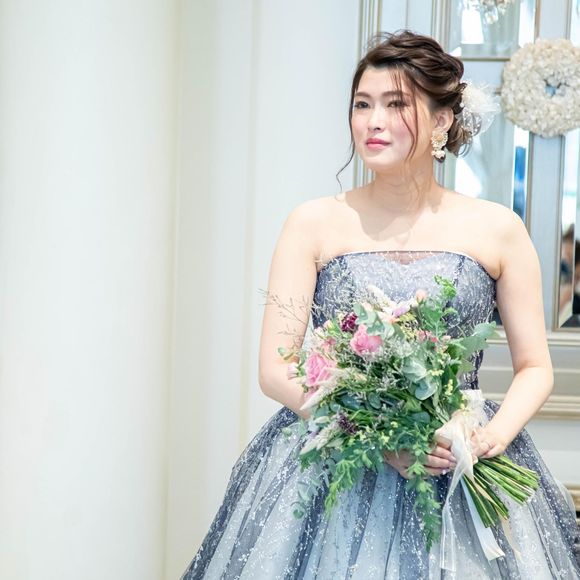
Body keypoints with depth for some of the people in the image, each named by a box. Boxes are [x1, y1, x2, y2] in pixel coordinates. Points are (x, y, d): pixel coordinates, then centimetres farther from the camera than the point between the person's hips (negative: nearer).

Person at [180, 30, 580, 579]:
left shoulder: (497, 230, 1)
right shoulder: (315, 223, 0)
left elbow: (535, 369, 6)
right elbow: (275, 370, -4)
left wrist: (490, 438, -13)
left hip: (463, 467, 1)